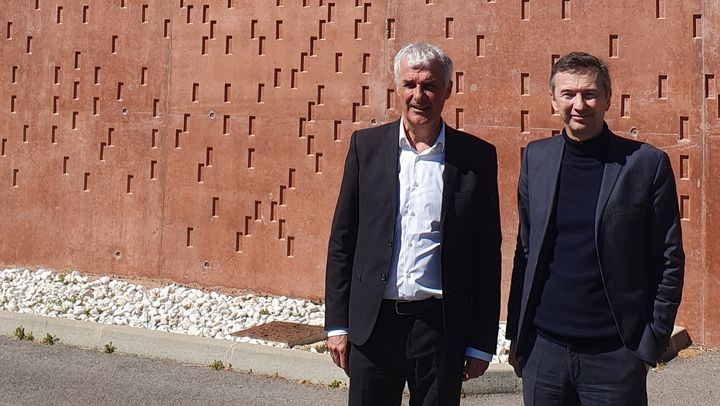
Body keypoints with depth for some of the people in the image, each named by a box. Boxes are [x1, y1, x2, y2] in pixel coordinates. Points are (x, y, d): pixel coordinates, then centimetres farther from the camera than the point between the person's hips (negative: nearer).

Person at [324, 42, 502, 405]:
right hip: (372, 322, 1)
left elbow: (488, 254, 2)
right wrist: (337, 323, 2)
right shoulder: (367, 145, 3)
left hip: (441, 326, -1)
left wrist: (482, 342, 1)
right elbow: (342, 239, 5)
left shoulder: (477, 157, 0)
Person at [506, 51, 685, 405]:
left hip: (615, 353, -3)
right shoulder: (535, 157, 5)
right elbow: (525, 250, 10)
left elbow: (668, 262, -2)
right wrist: (516, 334, 8)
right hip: (544, 349, 3)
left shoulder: (648, 163, -4)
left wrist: (651, 344, -5)